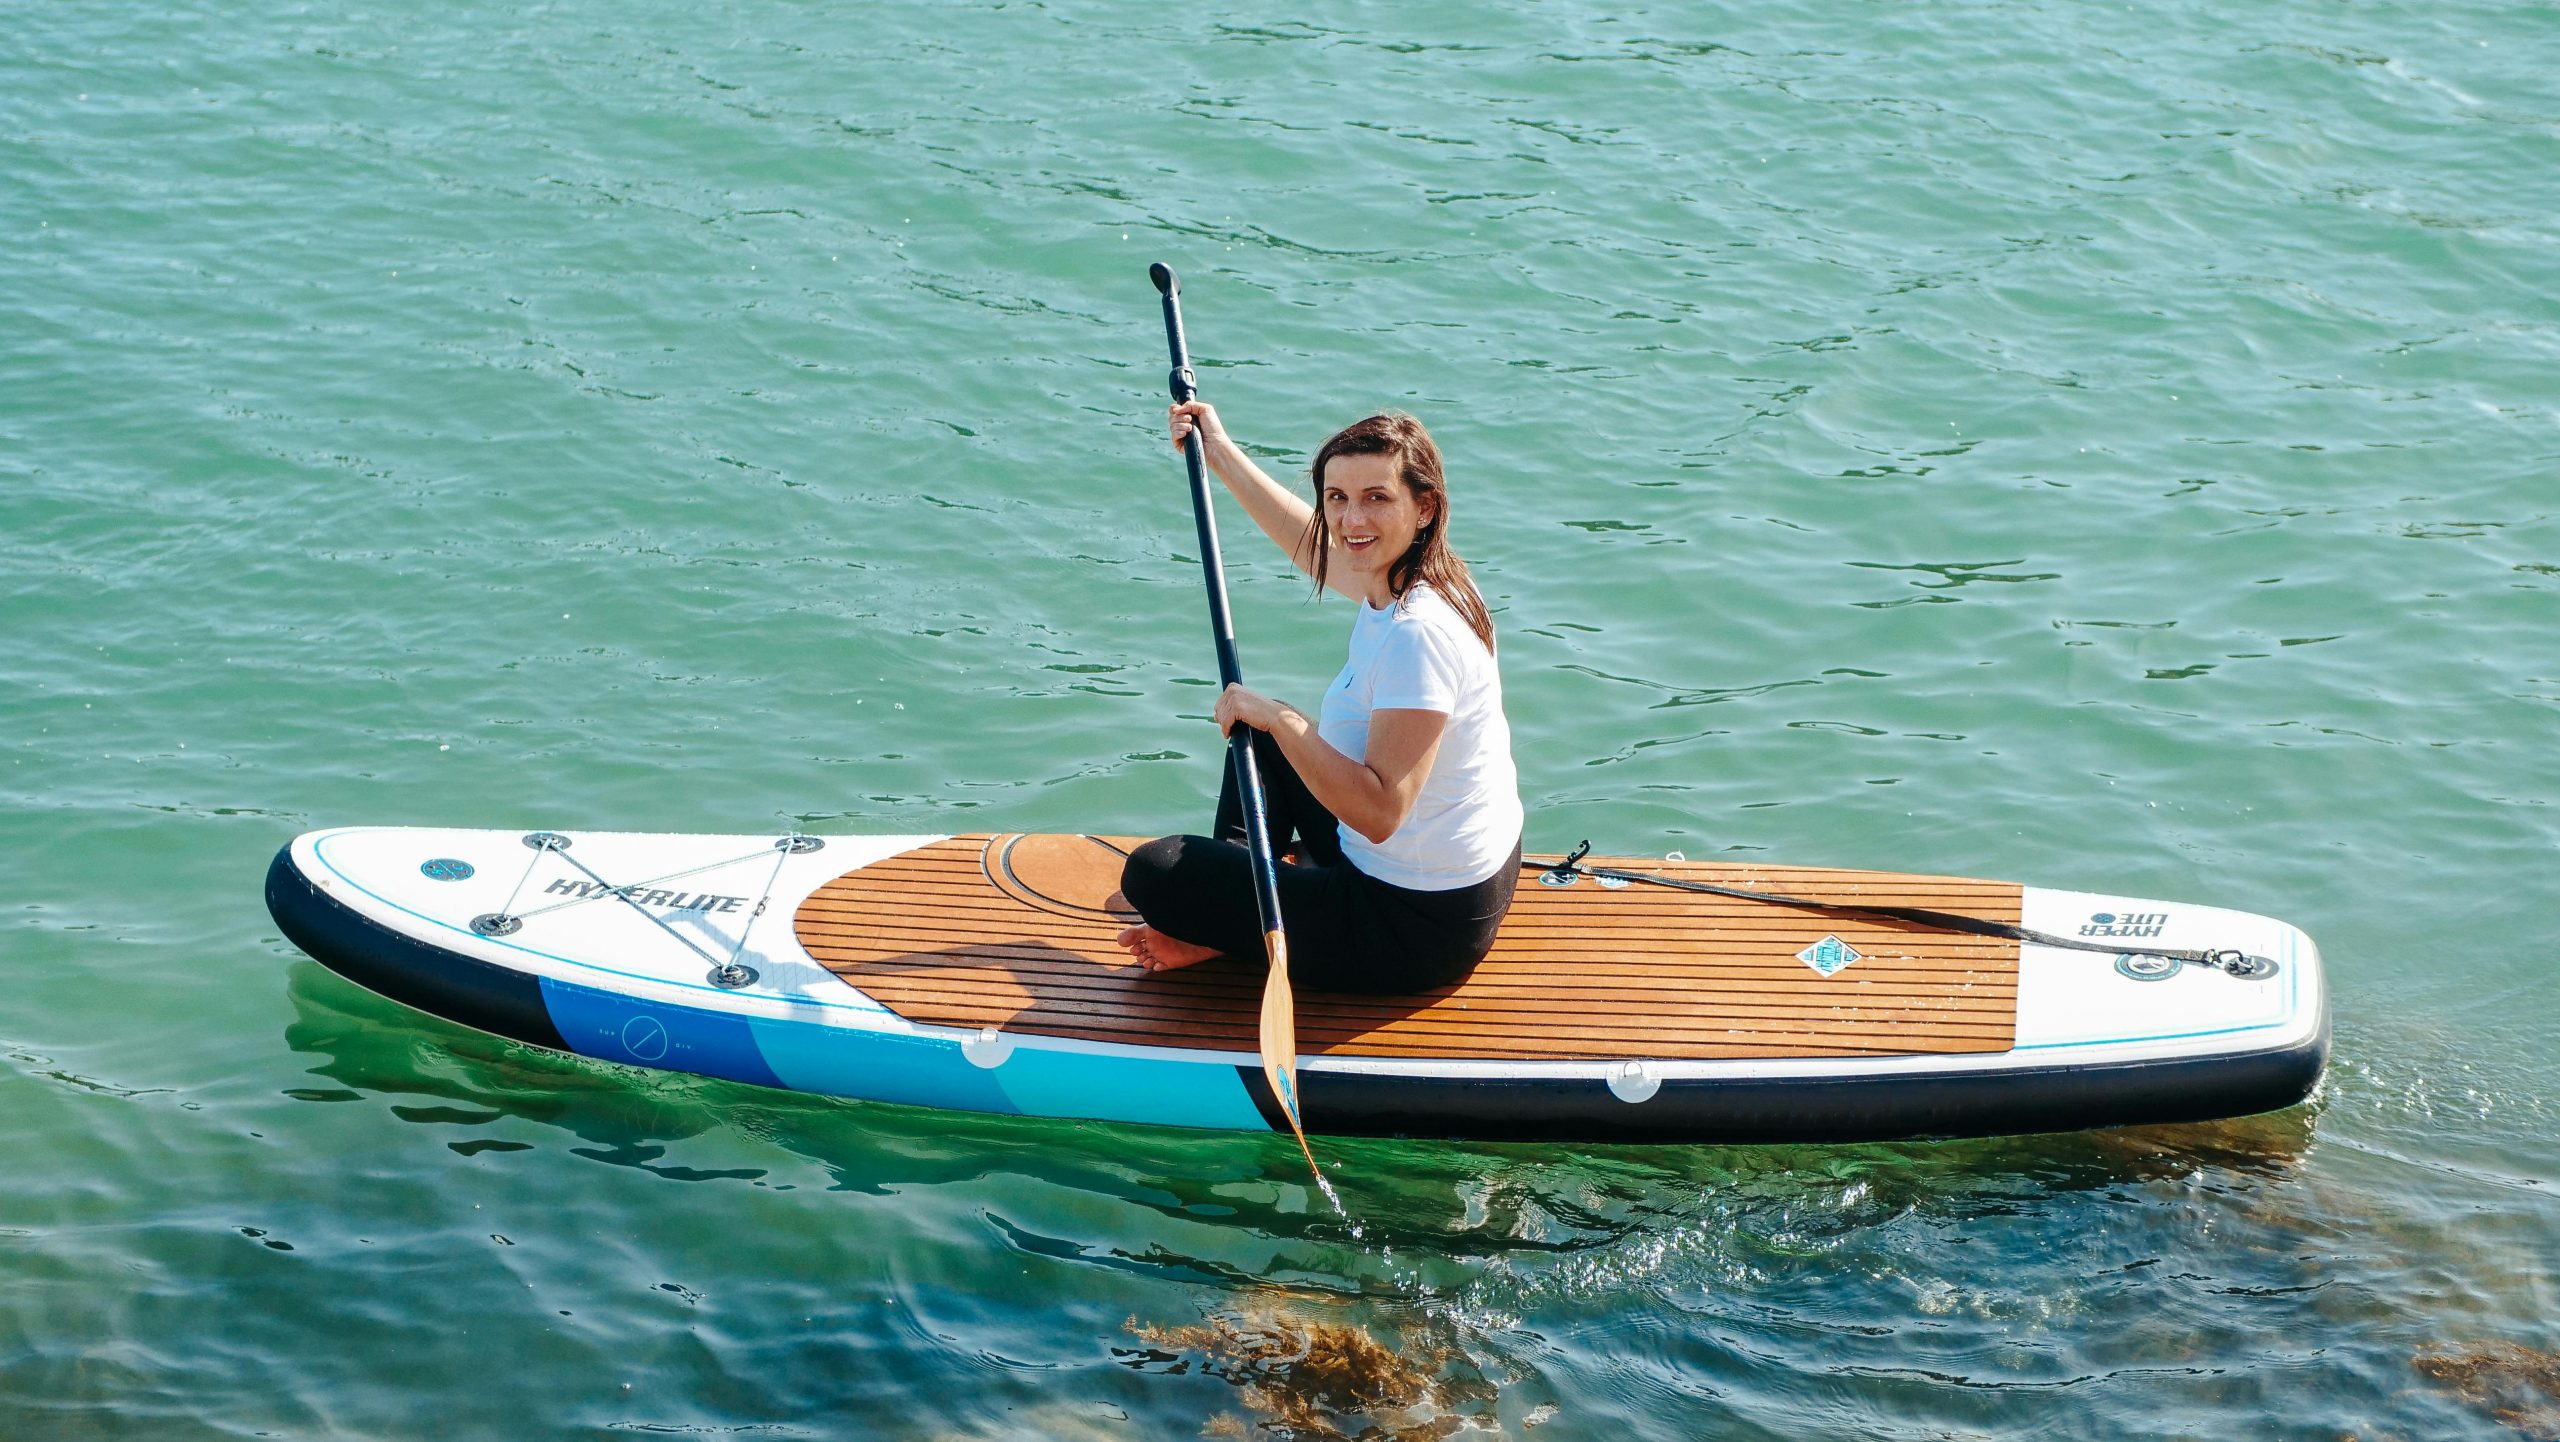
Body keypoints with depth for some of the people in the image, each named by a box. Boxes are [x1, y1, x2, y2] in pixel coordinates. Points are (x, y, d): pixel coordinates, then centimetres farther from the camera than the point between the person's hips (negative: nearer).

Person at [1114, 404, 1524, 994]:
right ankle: (1237, 896, 35)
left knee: (1150, 873, -5)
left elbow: (1379, 812, -35)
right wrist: (1220, 452, 29)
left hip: (1416, 927, -10)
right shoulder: (1397, 578, -1)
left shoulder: (1417, 633, -30)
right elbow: (1313, 544, 23)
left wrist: (1279, 717, -29)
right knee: (1261, 734, 30)